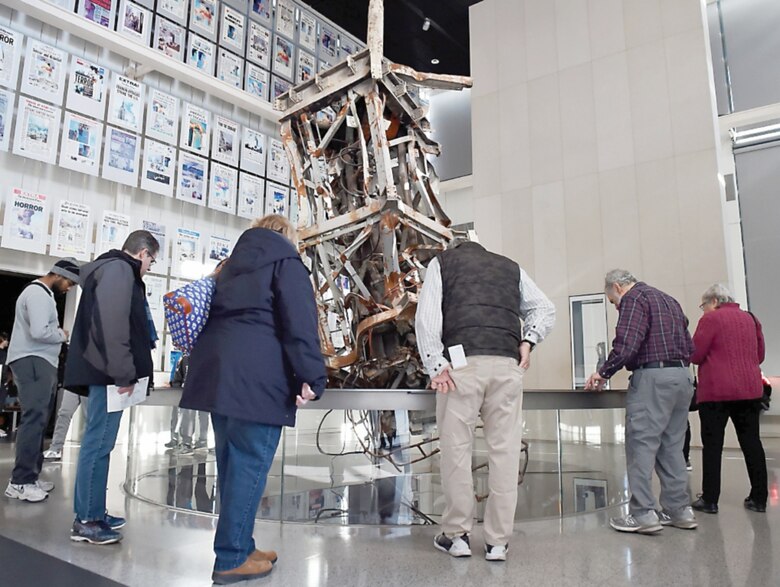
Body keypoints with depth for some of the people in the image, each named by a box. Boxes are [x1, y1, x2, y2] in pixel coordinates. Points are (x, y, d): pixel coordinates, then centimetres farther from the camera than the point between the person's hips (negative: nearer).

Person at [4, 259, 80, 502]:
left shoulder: (43, 293, 22)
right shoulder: (38, 293, -12)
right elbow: (39, 332, -23)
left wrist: (58, 334, 4)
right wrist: (63, 335, -7)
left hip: (40, 362, 11)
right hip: (33, 362, -11)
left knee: (38, 419, 10)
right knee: (34, 418, -13)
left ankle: (29, 477, 14)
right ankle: (20, 482, -11)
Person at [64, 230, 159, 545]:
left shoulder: (111, 268, 22)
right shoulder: (118, 269, -9)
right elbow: (113, 322, -22)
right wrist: (123, 372, -21)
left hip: (105, 372, 11)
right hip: (108, 372, -11)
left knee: (99, 442, 13)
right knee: (99, 442, -6)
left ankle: (93, 512, 22)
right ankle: (86, 520, 2)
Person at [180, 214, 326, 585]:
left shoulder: (235, 262, 25)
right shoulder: (286, 261, 2)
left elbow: (218, 311, 26)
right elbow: (300, 321, -12)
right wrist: (311, 377, -15)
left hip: (219, 367, 8)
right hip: (256, 373, -8)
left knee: (233, 460, 13)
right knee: (250, 463, -3)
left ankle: (239, 546, 23)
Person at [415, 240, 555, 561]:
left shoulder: (442, 261, 19)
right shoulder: (510, 266, 28)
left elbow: (427, 315, 3)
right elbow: (544, 309, 20)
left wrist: (436, 365, -2)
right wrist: (528, 341, 9)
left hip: (463, 363, -2)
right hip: (508, 364, 3)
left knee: (456, 447, 5)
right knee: (505, 450, 5)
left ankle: (457, 535, 13)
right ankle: (497, 541, 11)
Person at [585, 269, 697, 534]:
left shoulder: (633, 299, -5)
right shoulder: (668, 299, 23)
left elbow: (626, 344, -18)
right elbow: (689, 347, 23)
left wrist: (604, 373, -8)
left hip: (653, 377, -9)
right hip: (683, 376, 9)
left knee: (641, 444, -5)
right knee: (672, 445, 14)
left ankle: (643, 513, -4)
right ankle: (679, 509, 18)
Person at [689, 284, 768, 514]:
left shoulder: (711, 319, -7)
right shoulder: (750, 319, 11)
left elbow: (695, 355, -10)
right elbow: (759, 355, 17)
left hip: (716, 391, -6)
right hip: (750, 389, 6)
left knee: (712, 445, 0)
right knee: (751, 442, 11)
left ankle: (710, 500, 3)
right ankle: (759, 498, 16)